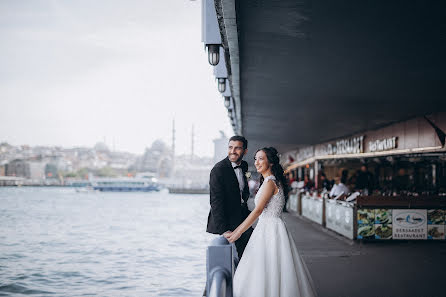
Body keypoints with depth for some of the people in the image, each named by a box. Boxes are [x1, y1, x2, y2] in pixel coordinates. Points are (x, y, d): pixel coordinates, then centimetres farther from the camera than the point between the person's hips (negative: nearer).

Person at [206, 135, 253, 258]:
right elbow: (216, 202, -20)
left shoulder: (243, 166, 9)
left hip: (241, 220, 8)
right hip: (227, 223, -7)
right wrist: (223, 230, -26)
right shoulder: (219, 169, -16)